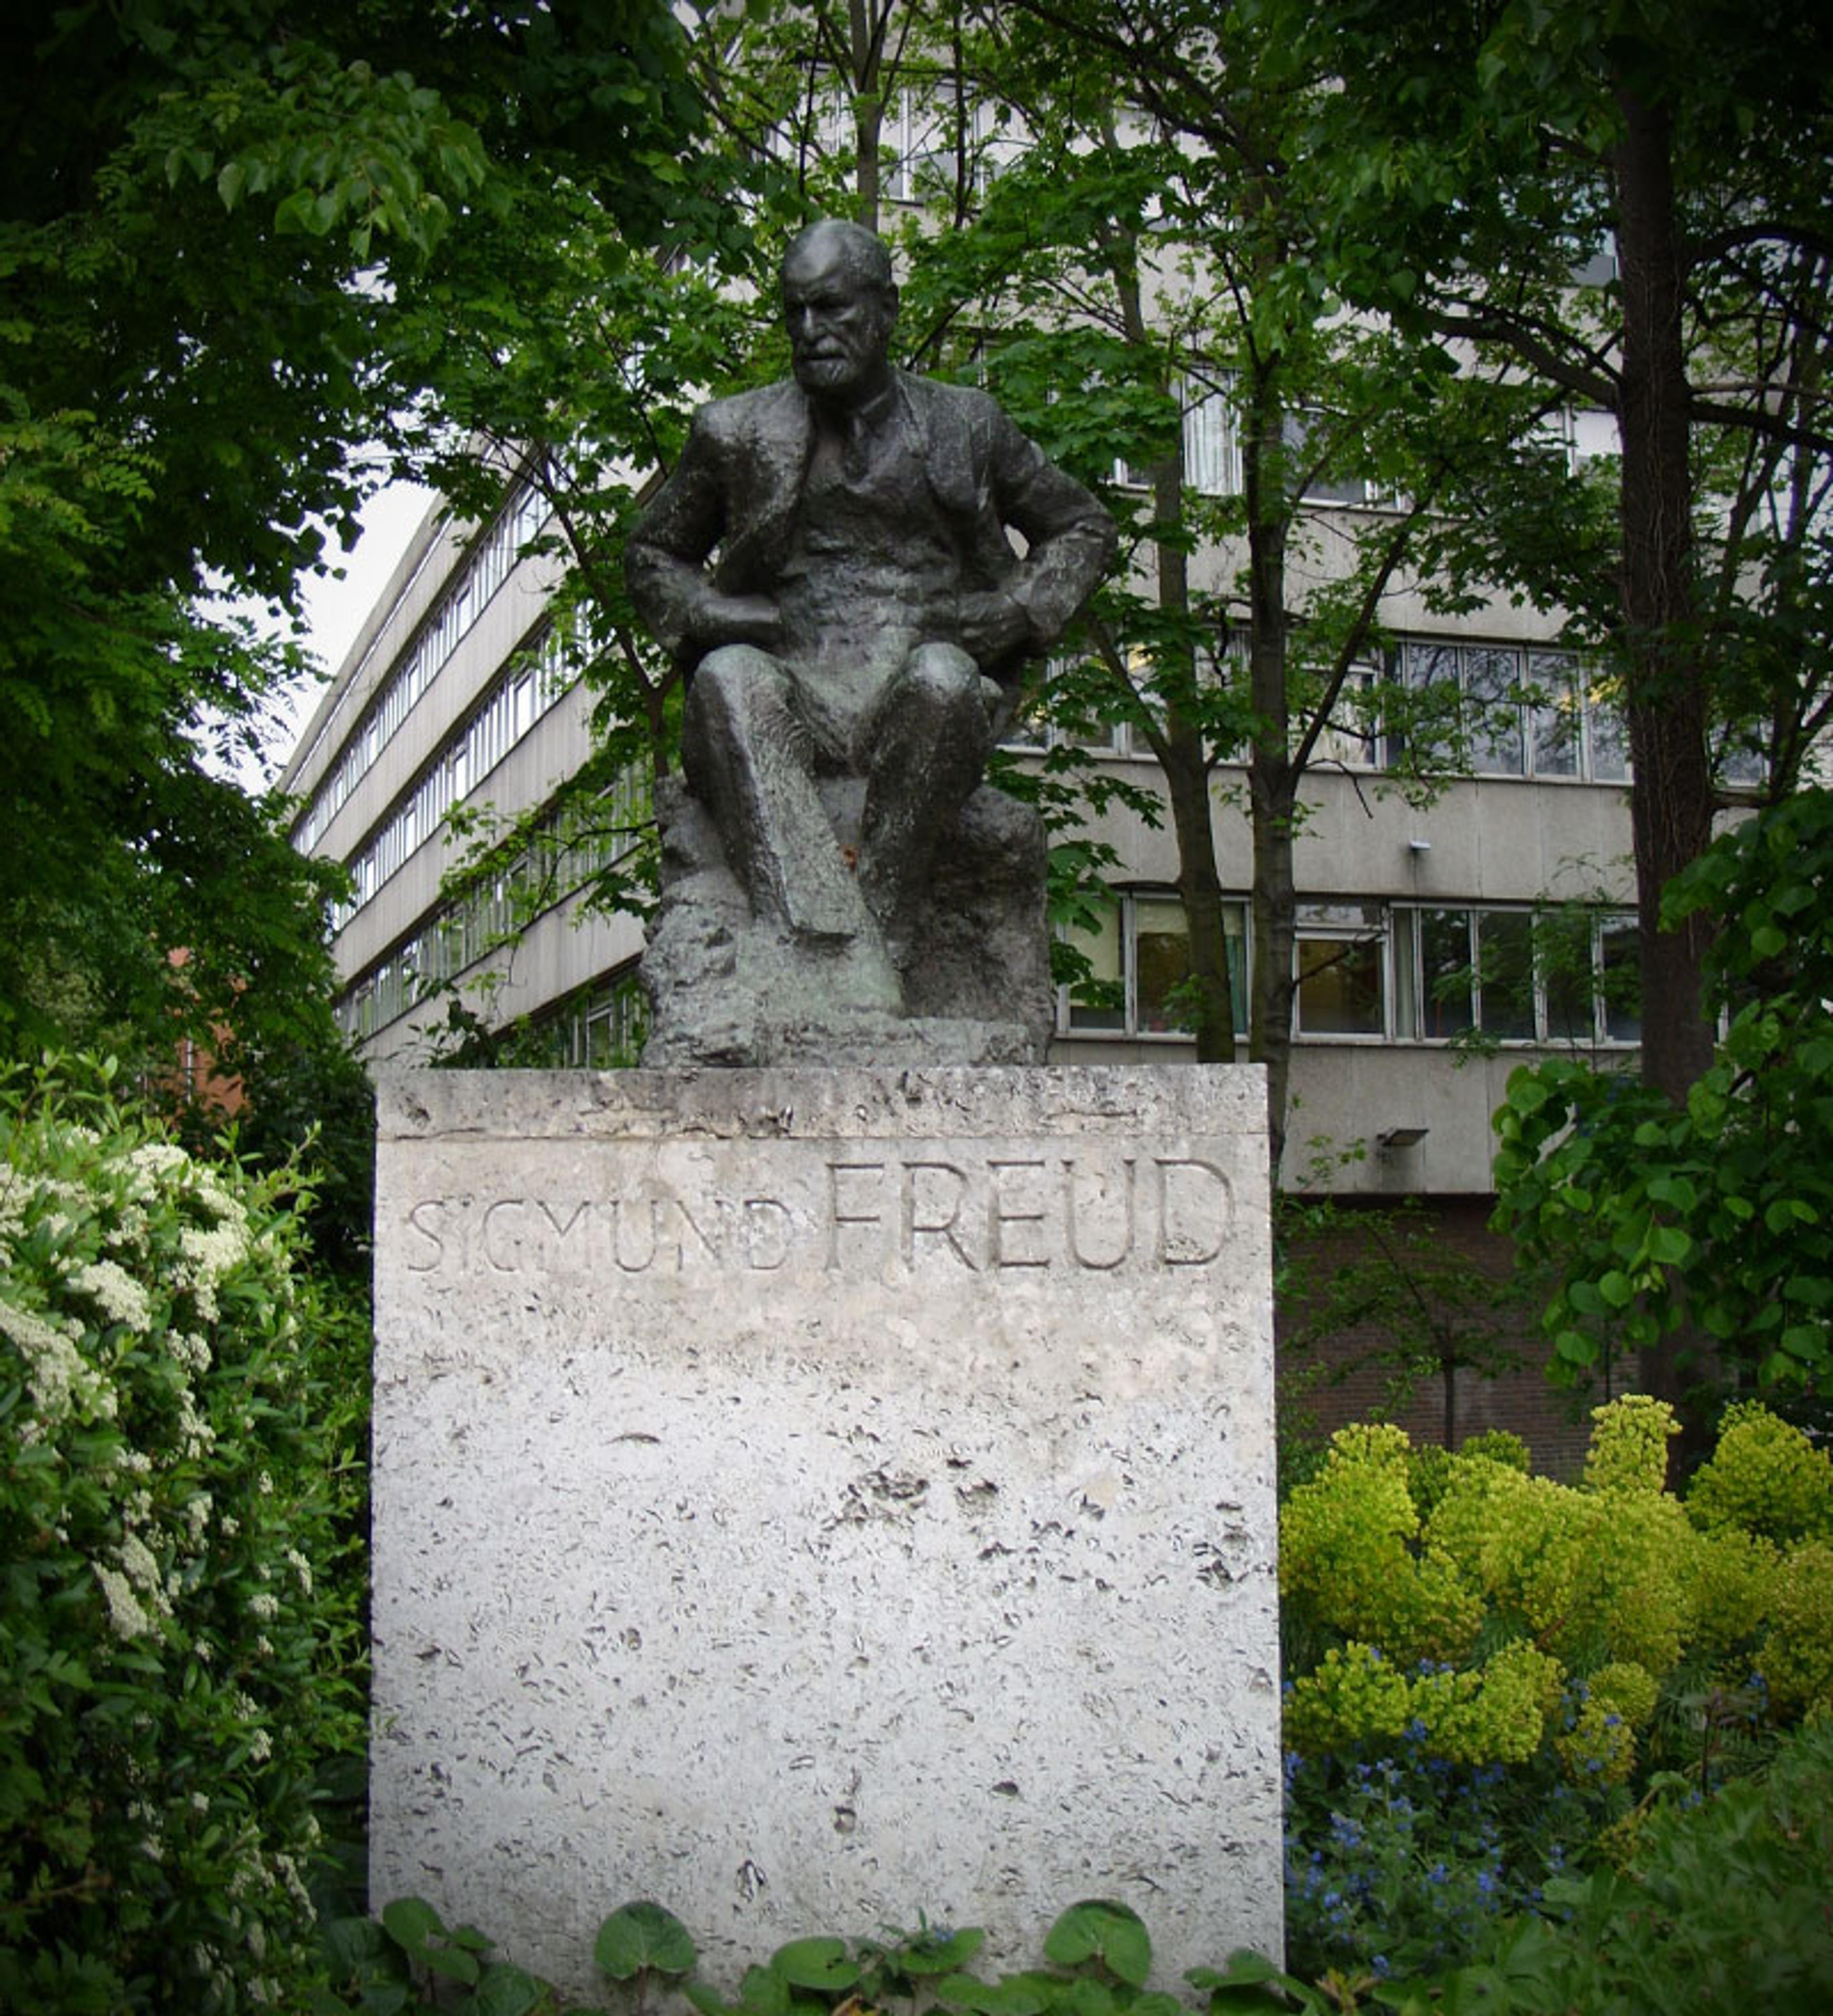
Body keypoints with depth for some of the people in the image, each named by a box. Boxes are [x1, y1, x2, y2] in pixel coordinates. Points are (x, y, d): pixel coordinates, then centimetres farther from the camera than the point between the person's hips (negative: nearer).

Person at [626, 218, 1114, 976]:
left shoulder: (965, 426, 13)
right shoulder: (738, 433, 14)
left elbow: (1083, 529, 22)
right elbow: (652, 554, 26)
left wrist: (1012, 613, 4)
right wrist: (710, 618, 4)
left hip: (922, 711, 0)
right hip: (791, 700, 1)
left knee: (941, 678, -36)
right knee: (727, 678, -34)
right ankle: (813, 947, -51)